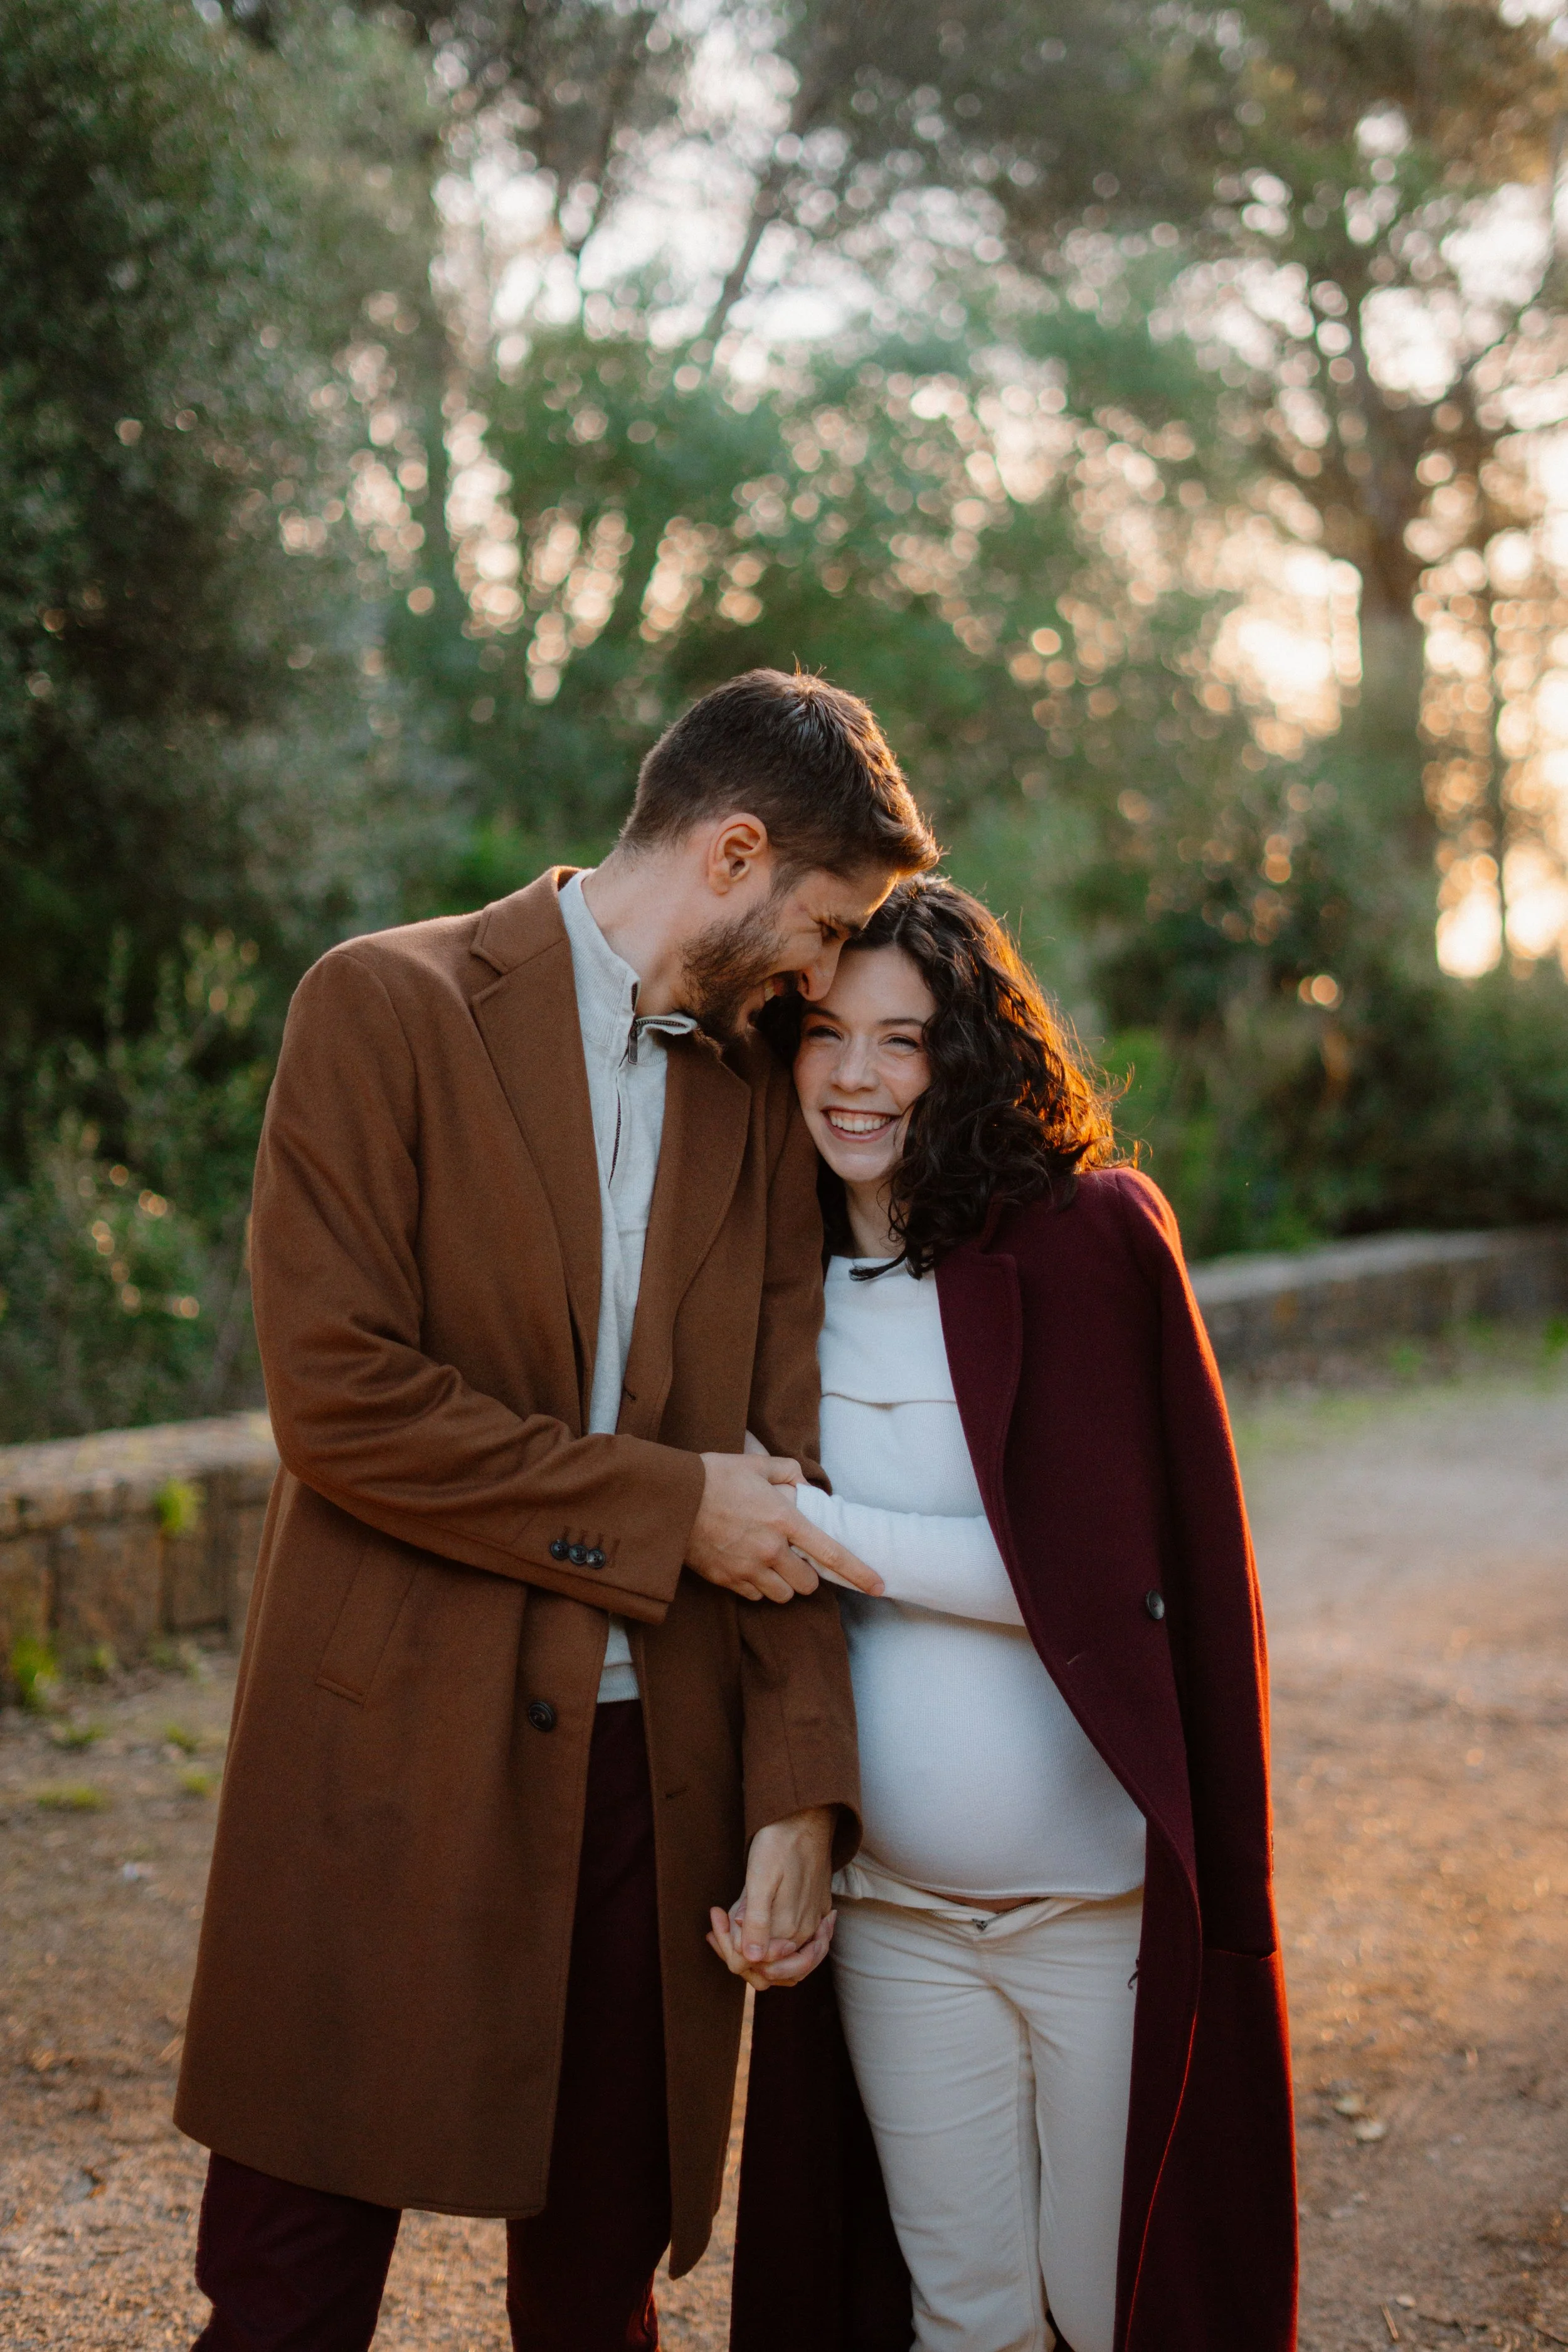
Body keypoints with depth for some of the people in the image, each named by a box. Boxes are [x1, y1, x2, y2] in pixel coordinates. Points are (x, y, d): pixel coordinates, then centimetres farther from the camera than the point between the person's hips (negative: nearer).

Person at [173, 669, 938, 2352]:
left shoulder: (759, 1103, 11)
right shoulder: (389, 1008, -5)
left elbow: (793, 1470, 9)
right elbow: (337, 1396, -14)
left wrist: (800, 1789, -1)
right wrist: (668, 1508, -10)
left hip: (652, 1769, 5)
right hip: (393, 1760, -4)